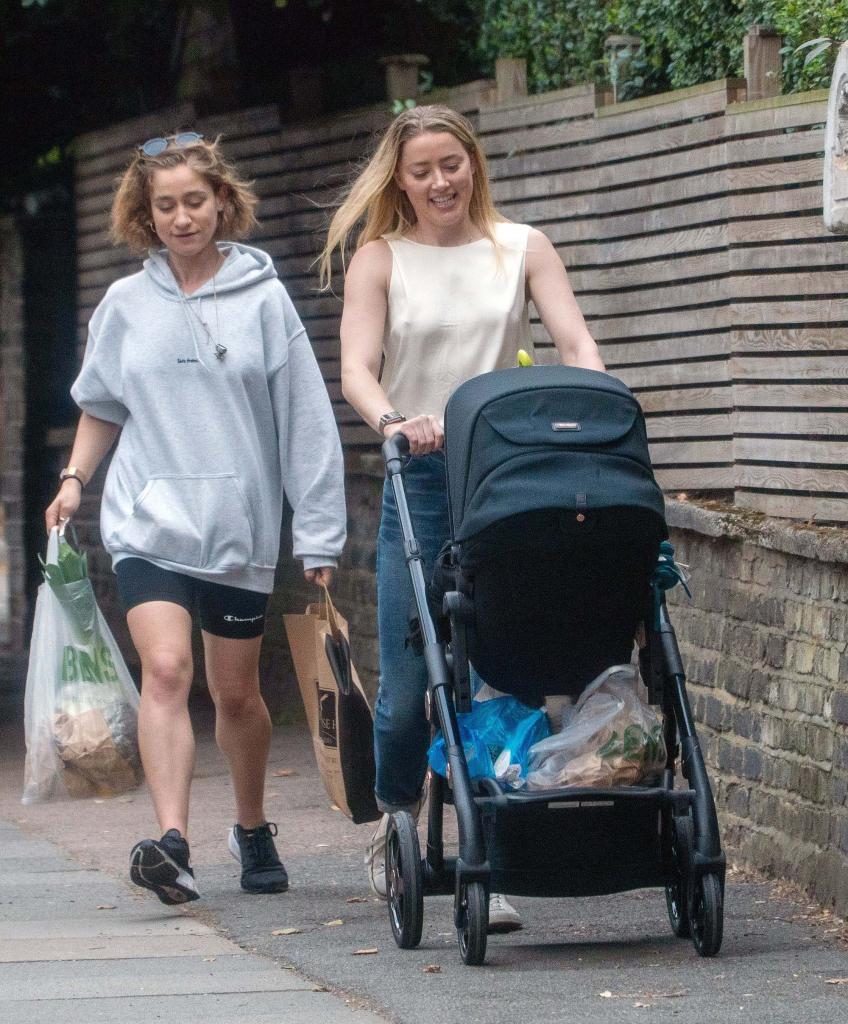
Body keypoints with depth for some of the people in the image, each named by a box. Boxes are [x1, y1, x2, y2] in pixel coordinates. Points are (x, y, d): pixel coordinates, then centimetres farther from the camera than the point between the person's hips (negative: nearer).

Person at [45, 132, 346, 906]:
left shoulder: (262, 298, -1)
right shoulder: (127, 305, 5)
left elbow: (305, 420, 0)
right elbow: (102, 407, 19)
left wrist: (320, 535, -1)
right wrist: (75, 479, 2)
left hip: (241, 524, 0)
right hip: (149, 522, 0)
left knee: (237, 693, 11)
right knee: (165, 669, -19)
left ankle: (253, 830, 33)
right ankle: (172, 842, -28)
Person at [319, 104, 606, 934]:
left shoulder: (521, 249, 10)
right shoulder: (380, 259, 6)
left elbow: (576, 345, 0)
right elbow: (356, 370, -6)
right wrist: (395, 420, -28)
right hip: (420, 482, -1)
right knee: (407, 686, -2)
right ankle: (394, 828, 25)